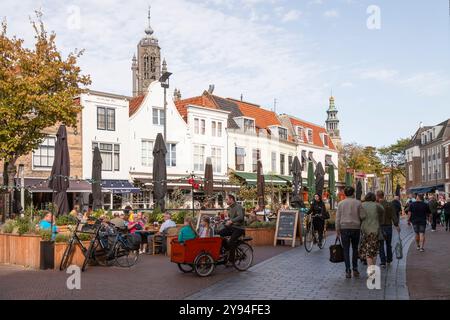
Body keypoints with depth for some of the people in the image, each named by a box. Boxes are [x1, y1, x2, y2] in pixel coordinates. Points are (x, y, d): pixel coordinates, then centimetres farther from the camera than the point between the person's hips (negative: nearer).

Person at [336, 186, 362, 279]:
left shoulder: (341, 203, 2)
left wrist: (337, 230, 5)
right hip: (356, 228, 0)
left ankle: (348, 271, 0)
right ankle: (355, 269, 16)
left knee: (346, 250, 2)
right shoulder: (358, 203, 0)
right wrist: (362, 227, 10)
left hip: (344, 228, 0)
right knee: (355, 249, 14)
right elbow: (361, 216, 0)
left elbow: (338, 218, 1)